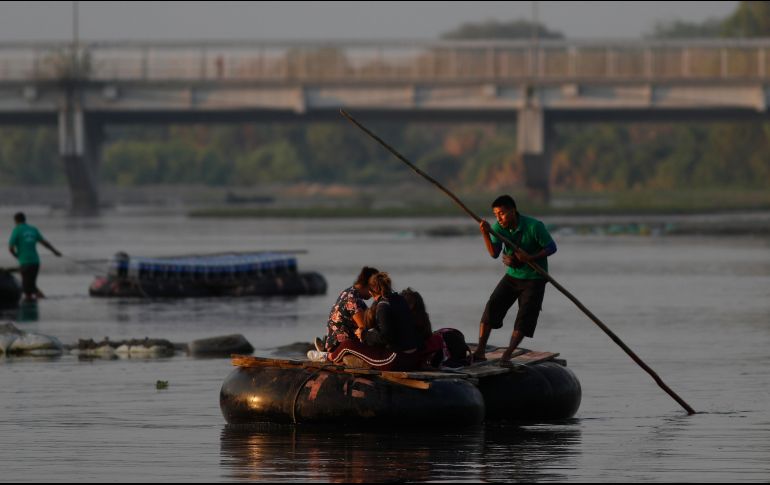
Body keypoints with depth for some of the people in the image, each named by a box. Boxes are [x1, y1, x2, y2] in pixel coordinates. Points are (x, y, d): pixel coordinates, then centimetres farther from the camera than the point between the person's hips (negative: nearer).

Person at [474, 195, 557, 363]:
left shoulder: (534, 226, -20)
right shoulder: (499, 228, -7)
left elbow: (551, 247, -13)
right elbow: (494, 253, -17)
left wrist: (530, 258, -25)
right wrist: (486, 234, -33)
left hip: (534, 278, -4)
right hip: (512, 275, 4)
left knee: (525, 317, -12)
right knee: (492, 306, -11)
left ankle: (507, 354, -9)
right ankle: (480, 351, -13)